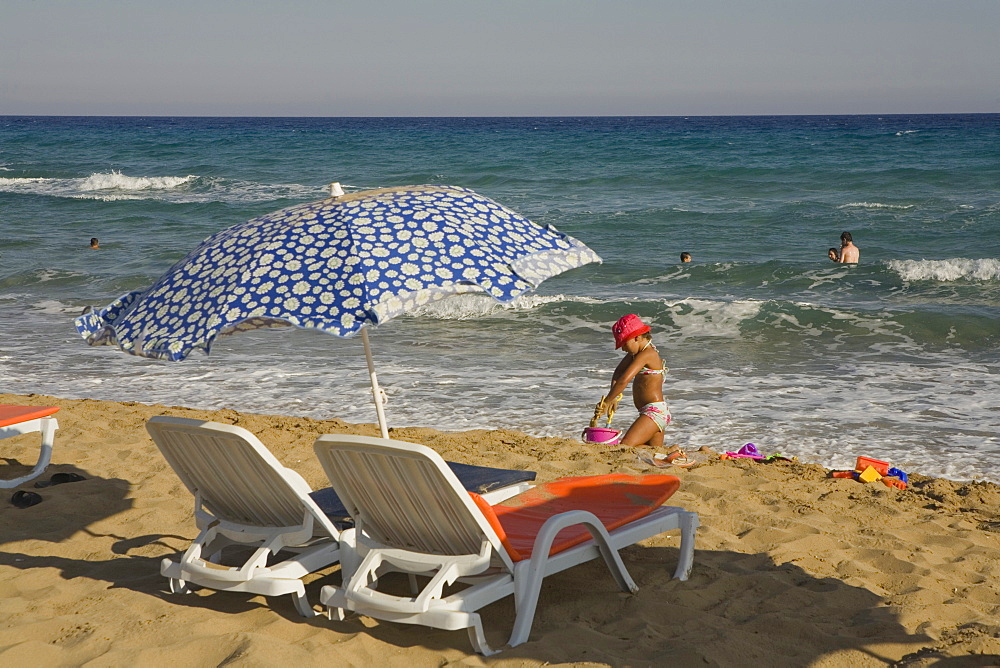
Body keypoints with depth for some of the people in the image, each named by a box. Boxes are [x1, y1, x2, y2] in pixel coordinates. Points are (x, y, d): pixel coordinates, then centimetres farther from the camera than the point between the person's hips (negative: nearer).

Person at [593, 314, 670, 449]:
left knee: (625, 446, -21)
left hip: (655, 411, -11)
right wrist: (614, 396, -4)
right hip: (654, 413, 11)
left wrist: (606, 402, -19)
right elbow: (618, 373, 12)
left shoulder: (646, 354, -16)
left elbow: (624, 380, -24)